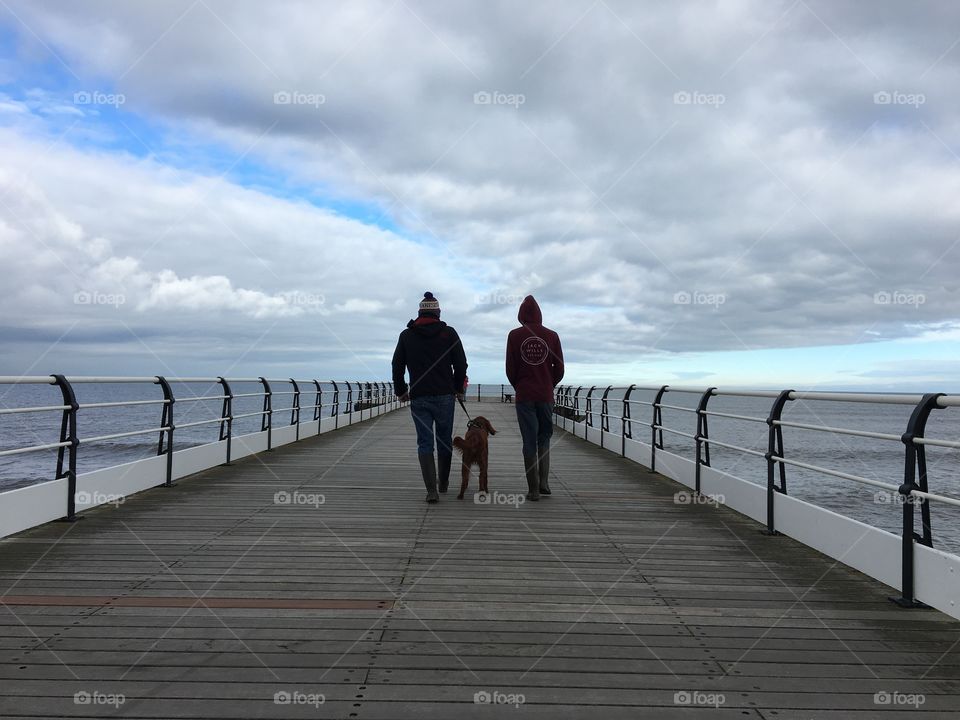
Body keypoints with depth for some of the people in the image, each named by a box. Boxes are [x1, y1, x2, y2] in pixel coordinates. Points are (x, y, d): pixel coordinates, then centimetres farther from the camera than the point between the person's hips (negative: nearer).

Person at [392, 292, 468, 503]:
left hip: (418, 398, 0)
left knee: (424, 443, 2)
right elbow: (461, 364, 0)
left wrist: (400, 391, 19)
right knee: (445, 440, 14)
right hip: (445, 395, 0)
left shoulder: (406, 335, 6)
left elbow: (397, 365, 7)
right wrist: (459, 388, 14)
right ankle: (443, 482, 26)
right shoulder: (449, 333, 2)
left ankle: (431, 490, -7)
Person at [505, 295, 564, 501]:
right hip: (546, 395, 1)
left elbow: (510, 368, 0)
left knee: (529, 441, 3)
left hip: (524, 395, -1)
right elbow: (559, 369, 3)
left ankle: (533, 489, 5)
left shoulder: (515, 335, -2)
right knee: (544, 437, 15)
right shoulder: (551, 336, 1)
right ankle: (544, 482, 3)